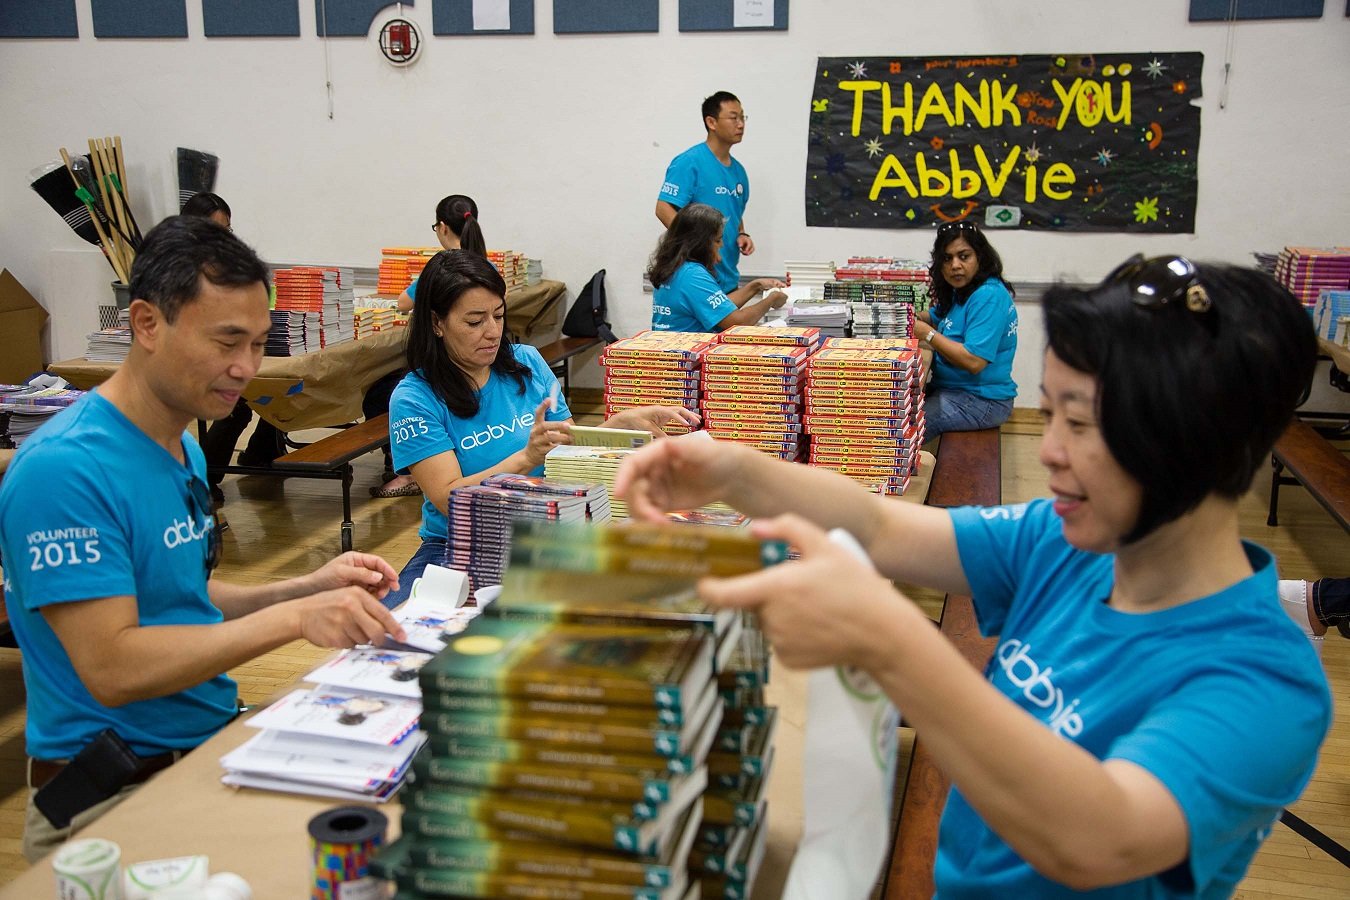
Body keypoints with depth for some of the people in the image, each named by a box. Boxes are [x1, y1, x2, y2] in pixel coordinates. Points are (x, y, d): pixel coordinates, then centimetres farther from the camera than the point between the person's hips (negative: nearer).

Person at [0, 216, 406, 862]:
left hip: (213, 735, 9)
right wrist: (292, 619, -27)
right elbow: (111, 669, -23)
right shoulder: (66, 468, -20)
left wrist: (307, 588, 2)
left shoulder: (184, 448, 11)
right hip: (115, 791, -9)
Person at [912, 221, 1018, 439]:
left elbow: (974, 361, -27)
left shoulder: (989, 297, -21)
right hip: (953, 389, 10)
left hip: (982, 399, -10)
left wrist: (928, 334, -21)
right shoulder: (962, 290, 9)